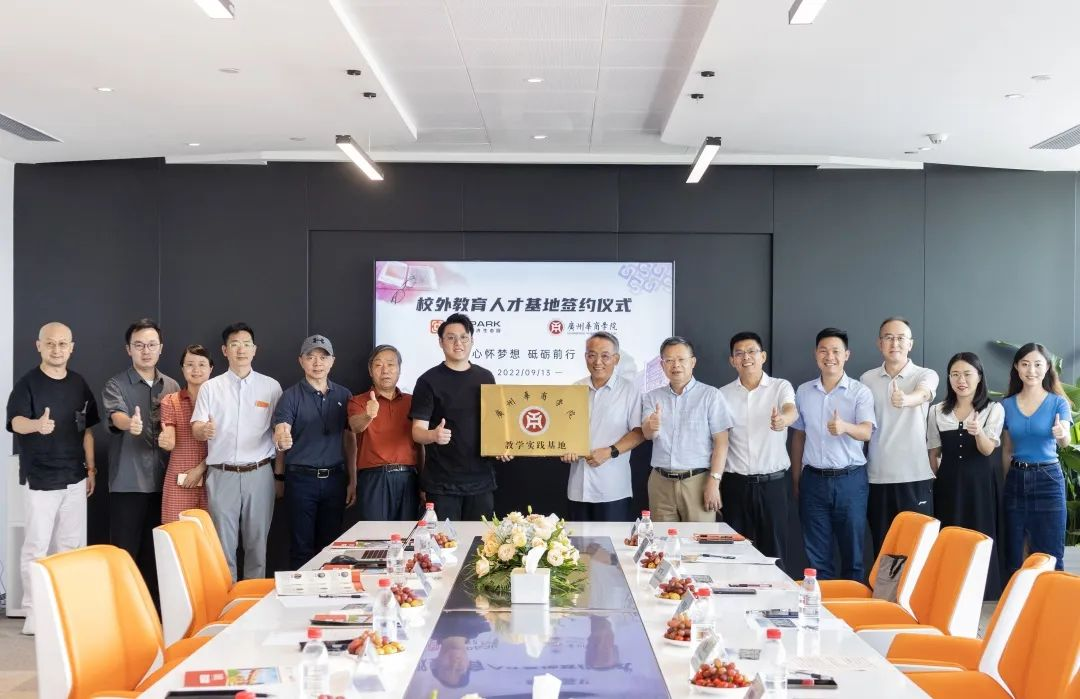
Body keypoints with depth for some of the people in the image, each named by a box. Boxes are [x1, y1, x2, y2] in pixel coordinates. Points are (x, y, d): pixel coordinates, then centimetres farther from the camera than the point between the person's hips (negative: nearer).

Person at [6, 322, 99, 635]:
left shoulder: (79, 384, 7)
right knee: (37, 546, -4)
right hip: (40, 479, -5)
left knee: (72, 545, 11)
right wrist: (37, 425, -45)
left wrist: (91, 469, 11)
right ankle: (34, 612, 5)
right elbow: (16, 422, -23)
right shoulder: (28, 383, -8)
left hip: (74, 478, 5)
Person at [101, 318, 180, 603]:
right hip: (127, 483, -4)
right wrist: (130, 423, -45)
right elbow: (116, 416, -25)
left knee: (156, 552, 10)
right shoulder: (115, 385, -4)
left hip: (163, 482, 4)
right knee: (125, 552, -1)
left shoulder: (172, 386, 11)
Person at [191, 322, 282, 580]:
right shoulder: (210, 387, 6)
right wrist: (204, 429, -24)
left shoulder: (271, 387, 6)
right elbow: (196, 429, -1)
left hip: (259, 474, 0)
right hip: (222, 474, 0)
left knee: (257, 541, 5)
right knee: (223, 542, 2)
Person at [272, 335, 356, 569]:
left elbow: (350, 440, 11)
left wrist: (352, 481, 7)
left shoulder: (344, 396, 7)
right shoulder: (291, 396, -1)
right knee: (302, 547, 2)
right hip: (301, 479, -3)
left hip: (335, 478, 3)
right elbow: (281, 431, -12)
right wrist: (282, 441, -34)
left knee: (329, 546, 9)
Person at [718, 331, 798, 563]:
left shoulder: (781, 387, 0)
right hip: (736, 484, 2)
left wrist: (783, 420, -45)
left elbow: (791, 411, -21)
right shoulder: (723, 395, 6)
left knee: (774, 551, 3)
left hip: (774, 483, -1)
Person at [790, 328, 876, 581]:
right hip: (813, 480, 3)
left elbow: (866, 432, -17)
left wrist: (845, 427, -40)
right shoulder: (803, 392, 7)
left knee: (853, 551, 6)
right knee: (816, 554, 7)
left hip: (850, 480, -2)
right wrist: (796, 481, 13)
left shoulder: (860, 392, -3)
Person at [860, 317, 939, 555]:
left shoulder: (926, 375, 0)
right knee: (882, 548, 7)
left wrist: (905, 399, -47)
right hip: (878, 477, 3)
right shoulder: (866, 380, 8)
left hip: (916, 477, -2)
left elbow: (921, 395, -24)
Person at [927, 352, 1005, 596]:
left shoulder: (994, 409, -1)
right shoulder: (937, 411, 7)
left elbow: (988, 449, -12)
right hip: (948, 485, 2)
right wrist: (943, 478, 5)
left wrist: (978, 432, -32)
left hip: (980, 484, -2)